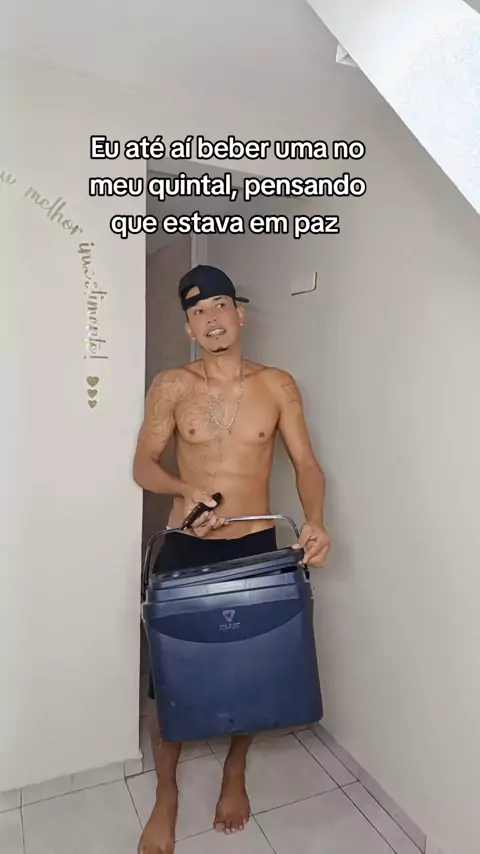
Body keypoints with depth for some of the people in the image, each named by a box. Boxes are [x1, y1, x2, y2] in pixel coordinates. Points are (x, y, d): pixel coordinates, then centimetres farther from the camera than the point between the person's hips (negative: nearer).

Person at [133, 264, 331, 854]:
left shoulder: (277, 386, -3)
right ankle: (166, 796, 37)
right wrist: (187, 489, -21)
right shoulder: (171, 387, -4)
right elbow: (144, 465, -2)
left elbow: (306, 462, -2)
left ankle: (234, 775, 45)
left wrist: (314, 520, -20)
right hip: (184, 547, 0)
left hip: (256, 546, 1)